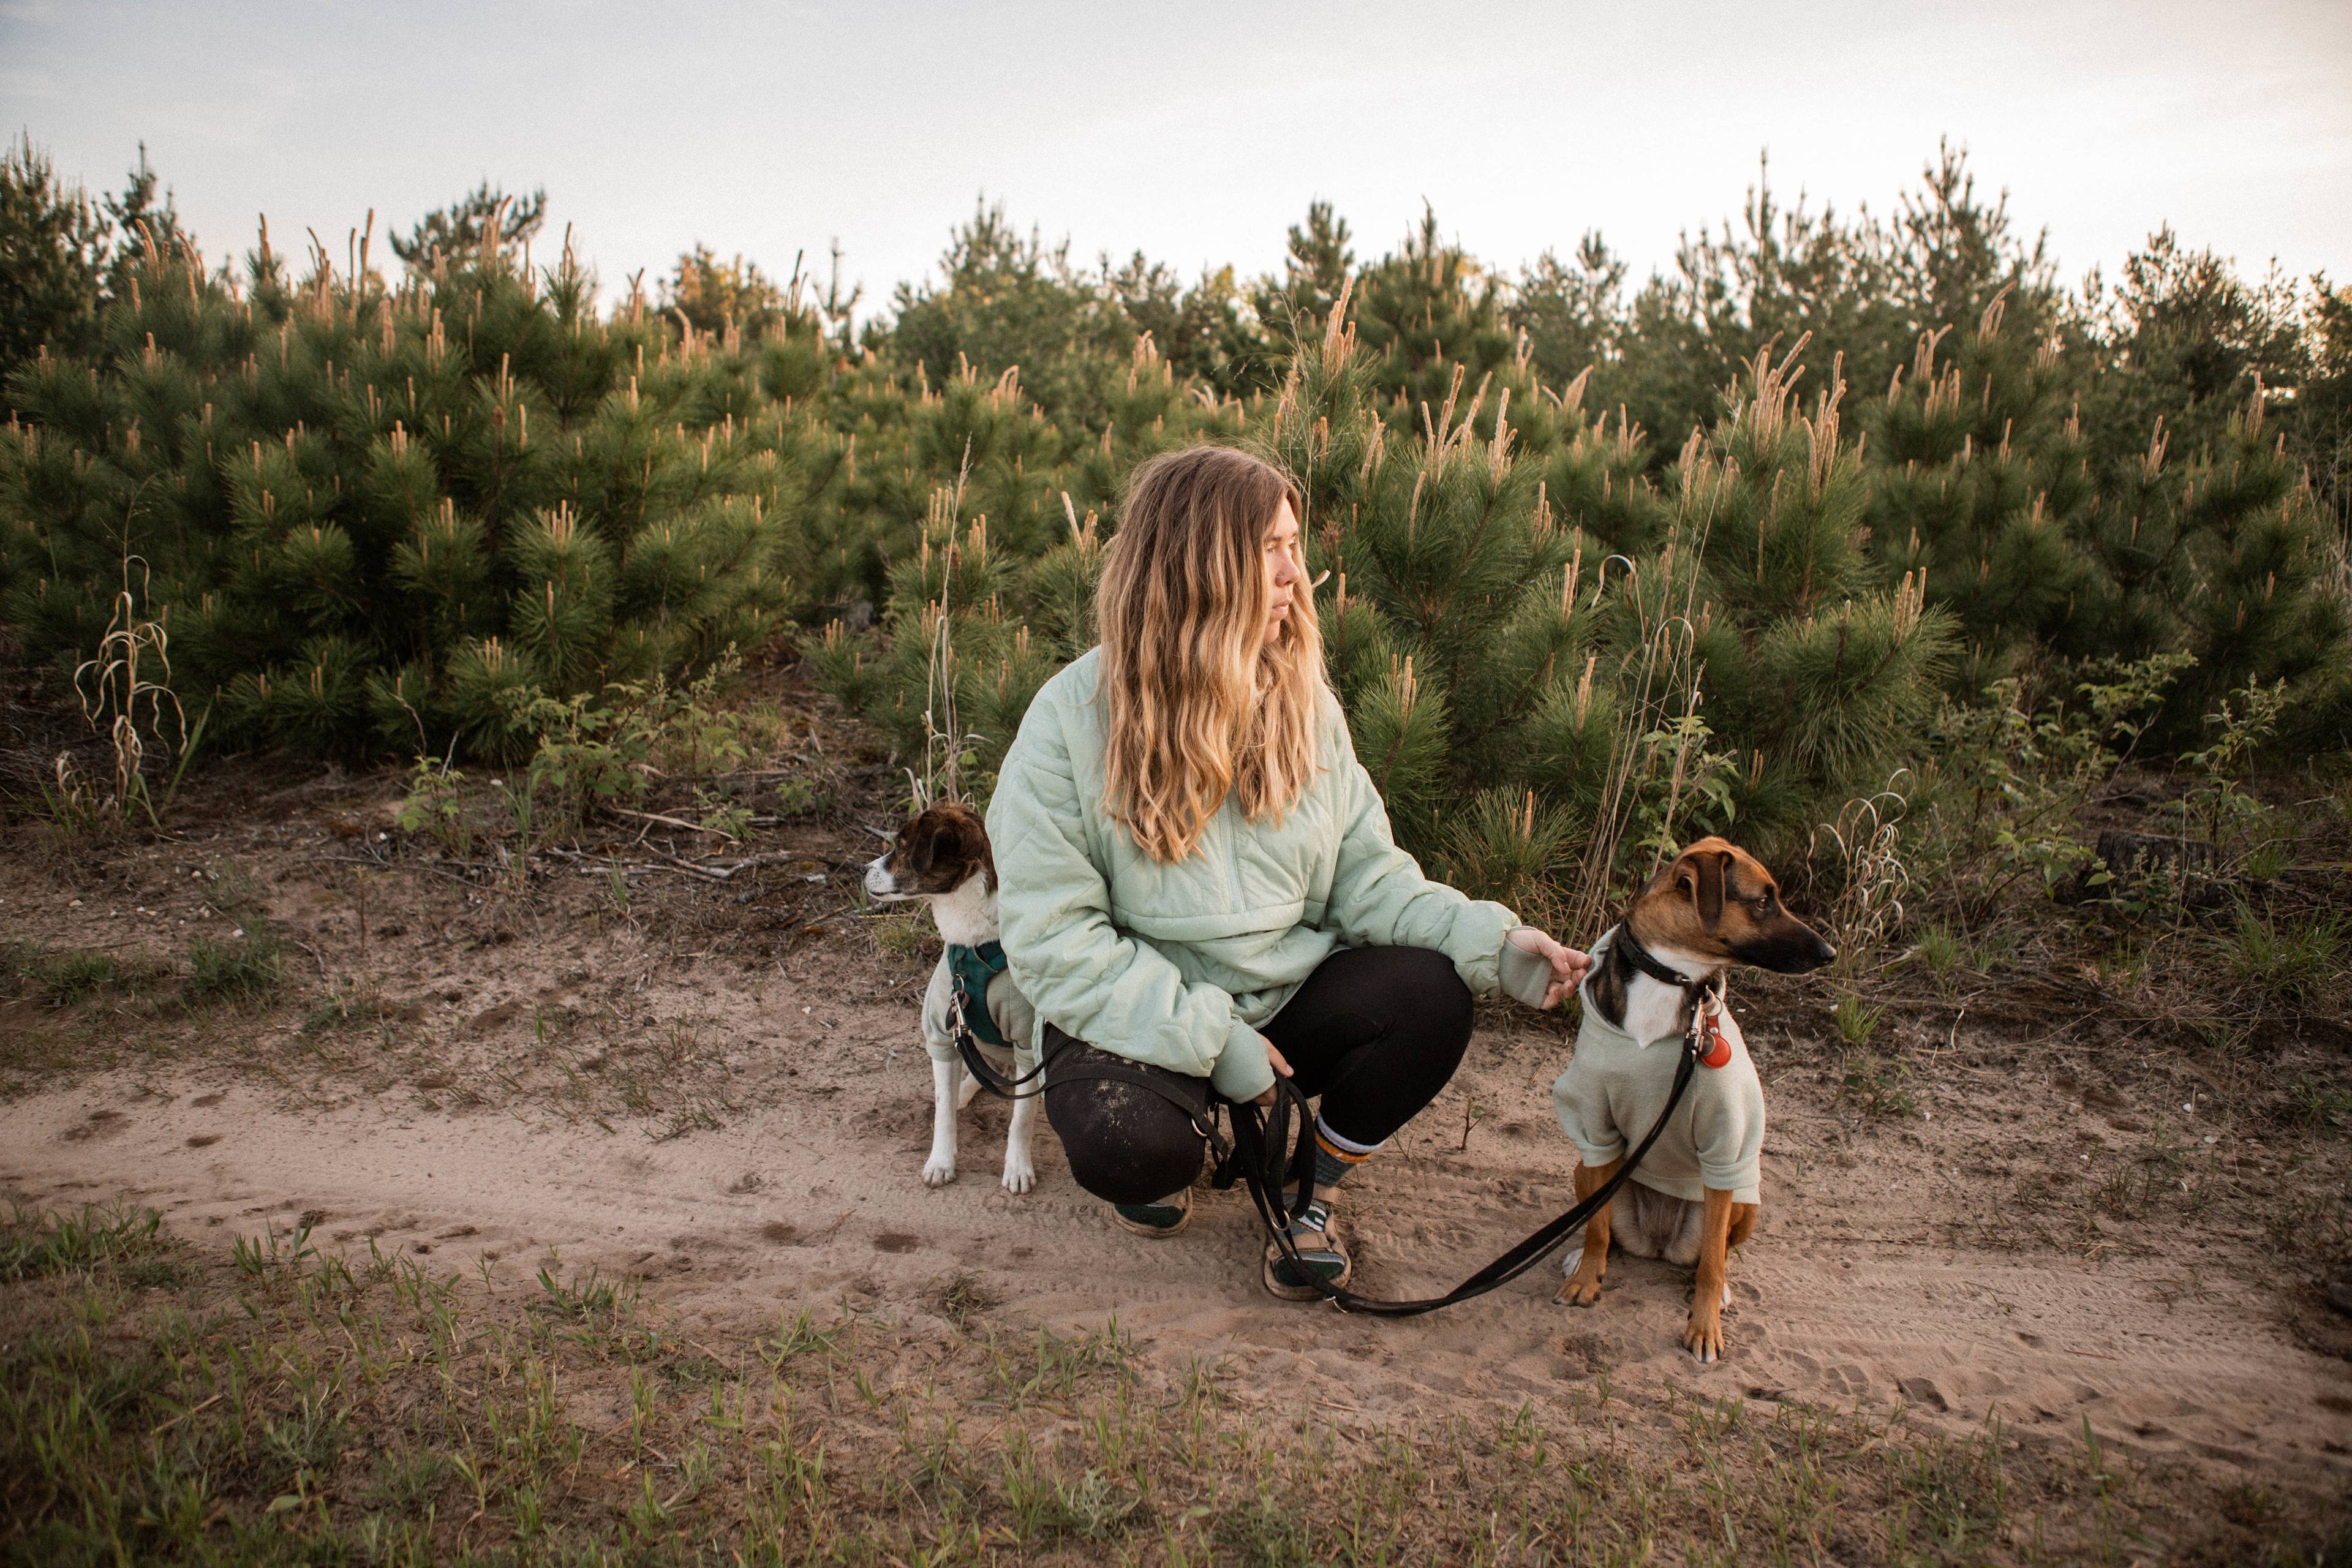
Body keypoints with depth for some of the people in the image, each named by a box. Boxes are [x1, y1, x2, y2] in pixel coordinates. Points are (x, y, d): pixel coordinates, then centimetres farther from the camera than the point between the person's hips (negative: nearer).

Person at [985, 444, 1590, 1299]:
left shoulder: (1302, 700, 0)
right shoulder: (1072, 720, -16)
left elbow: (1367, 875, 0)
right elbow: (1053, 938, -18)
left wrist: (1495, 938, -16)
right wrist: (1209, 1038, -23)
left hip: (1288, 994, 4)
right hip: (1142, 1018, -4)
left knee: (1431, 999, -23)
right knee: (1127, 1143, -34)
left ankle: (1317, 1191, 5)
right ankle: (1174, 1153, 7)